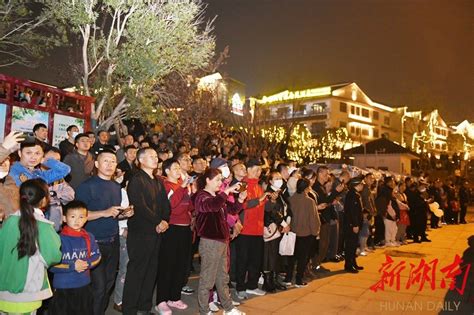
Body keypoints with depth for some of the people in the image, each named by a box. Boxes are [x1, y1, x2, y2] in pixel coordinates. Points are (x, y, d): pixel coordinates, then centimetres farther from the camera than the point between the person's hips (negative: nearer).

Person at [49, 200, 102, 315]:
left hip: (84, 286, 4)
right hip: (62, 288, -4)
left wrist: (87, 263, -13)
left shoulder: (89, 237, -1)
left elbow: (97, 256, 6)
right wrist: (72, 266, -21)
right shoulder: (59, 239, -15)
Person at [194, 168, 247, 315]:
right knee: (207, 279, 2)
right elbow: (213, 206, -34)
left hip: (222, 240, 9)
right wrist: (228, 191, -30)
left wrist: (240, 199, 1)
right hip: (210, 242, -9)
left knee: (223, 278, 18)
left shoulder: (218, 196, 14)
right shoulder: (201, 196, -12)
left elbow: (232, 209, 20)